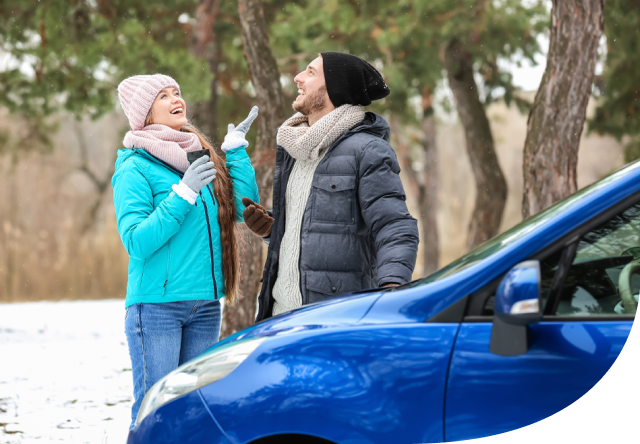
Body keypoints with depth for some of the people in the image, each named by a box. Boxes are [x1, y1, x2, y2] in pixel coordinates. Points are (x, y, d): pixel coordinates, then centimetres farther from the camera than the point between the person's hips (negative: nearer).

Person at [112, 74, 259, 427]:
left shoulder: (202, 158, 13)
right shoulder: (135, 169, -5)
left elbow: (245, 209, 6)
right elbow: (135, 240, -14)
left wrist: (236, 150, 4)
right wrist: (182, 195, -19)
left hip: (206, 305, 6)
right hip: (156, 303, -6)